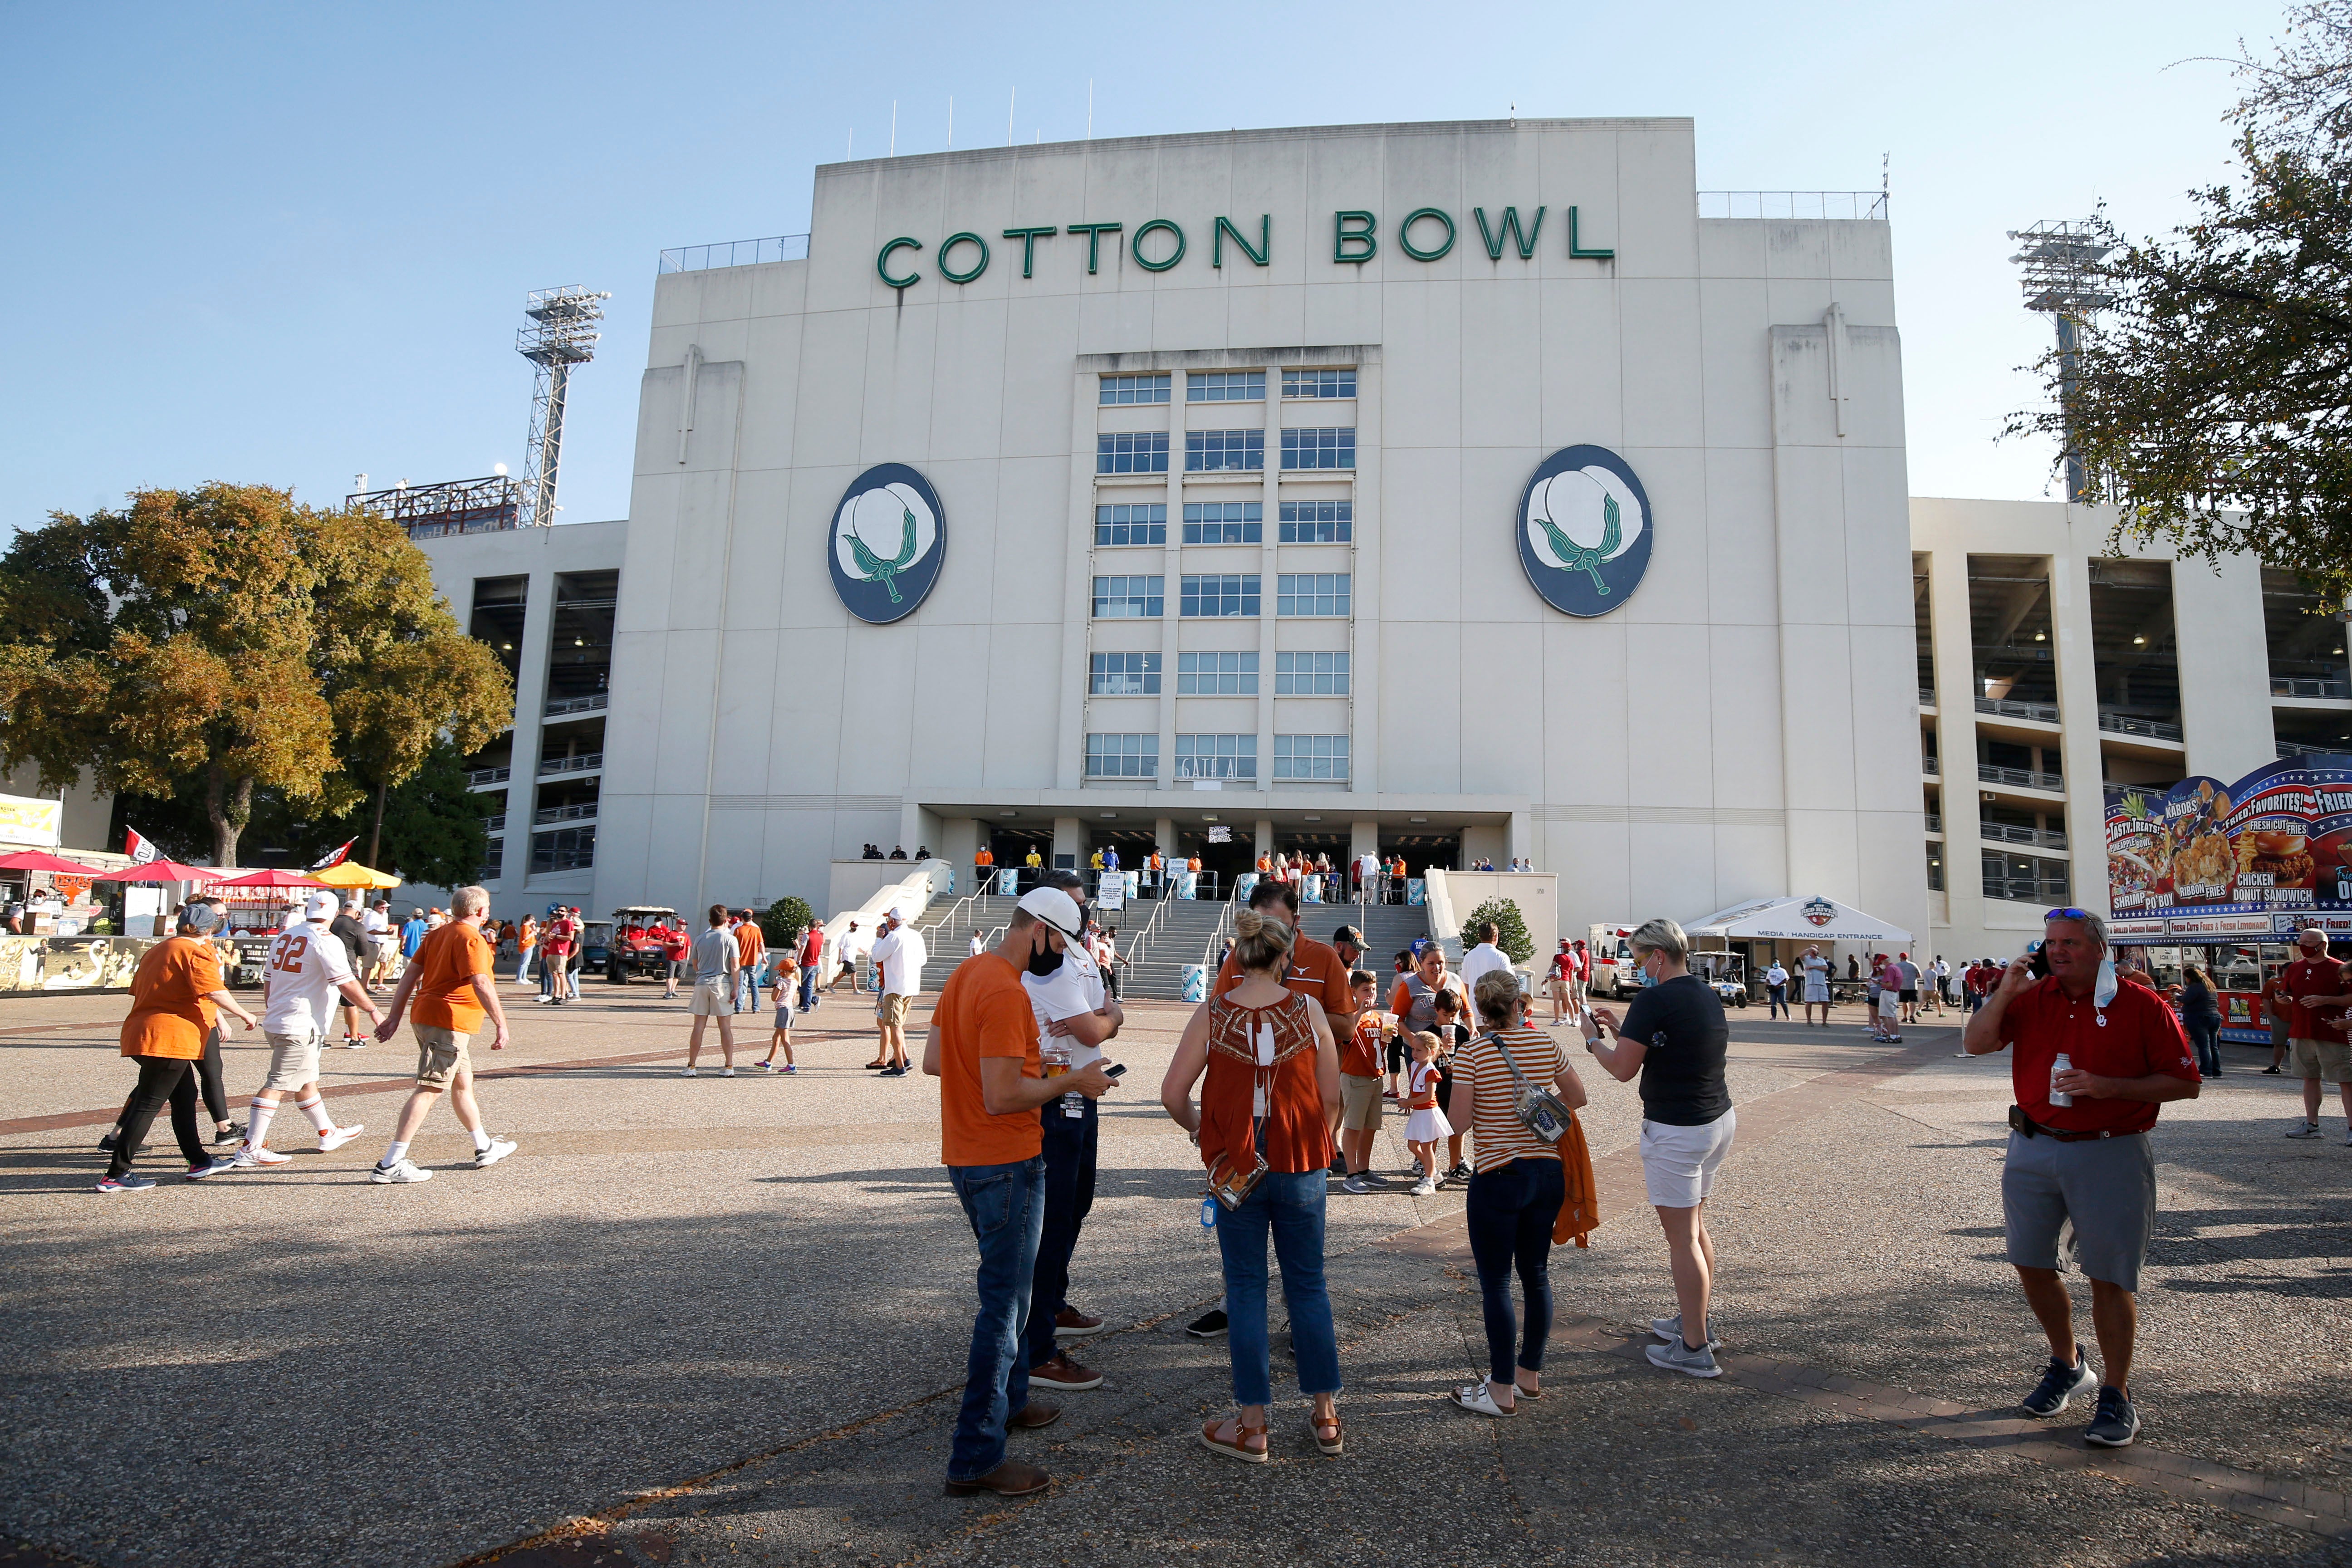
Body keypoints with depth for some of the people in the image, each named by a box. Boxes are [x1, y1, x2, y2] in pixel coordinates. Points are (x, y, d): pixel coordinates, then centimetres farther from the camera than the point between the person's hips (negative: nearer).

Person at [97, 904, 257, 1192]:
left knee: (186, 1096, 18)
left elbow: (138, 991, 27)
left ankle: (199, 1161, 25)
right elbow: (215, 992, -22)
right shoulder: (196, 953, -10)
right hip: (170, 1037, -10)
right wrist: (244, 1015, -11)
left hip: (142, 1032, 10)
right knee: (148, 1104, -6)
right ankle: (115, 1175, -5)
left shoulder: (157, 950, 19)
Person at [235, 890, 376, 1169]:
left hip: (275, 1023, 9)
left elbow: (268, 981, 19)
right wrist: (373, 1011, -7)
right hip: (301, 1027, -9)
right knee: (278, 1084, -6)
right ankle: (250, 1149, -4)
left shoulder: (283, 938, 11)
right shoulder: (327, 942, -13)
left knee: (306, 1080, 17)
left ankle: (328, 1134, 30)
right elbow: (347, 984, -16)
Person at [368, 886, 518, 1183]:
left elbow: (410, 975, 13)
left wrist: (394, 1016, 14)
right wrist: (501, 1024, -20)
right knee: (429, 1090, -9)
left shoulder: (438, 935, 14)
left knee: (463, 1082, 19)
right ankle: (390, 1165, -10)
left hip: (426, 1017, 10)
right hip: (449, 1022, -10)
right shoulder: (471, 939, -13)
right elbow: (481, 984, -22)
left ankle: (485, 1148, 32)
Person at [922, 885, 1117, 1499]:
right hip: (1006, 1165, -10)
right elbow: (1001, 1097, -27)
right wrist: (1071, 1082, -14)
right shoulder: (1006, 993, -23)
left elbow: (932, 1060, 13)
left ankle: (1010, 1401, 39)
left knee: (1006, 1289, 24)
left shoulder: (964, 975, 7)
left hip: (966, 1159, 10)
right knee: (1005, 1303, -2)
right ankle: (976, 1458, 6)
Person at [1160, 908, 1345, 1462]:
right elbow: (1331, 1097, -2)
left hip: (1235, 1168, -1)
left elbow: (1173, 1093, -8)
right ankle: (1326, 1416, 25)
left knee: (1246, 1288, 10)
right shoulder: (1309, 1010, -6)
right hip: (1301, 1166, 1)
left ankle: (1251, 1426, 17)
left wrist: (1200, 1130, 11)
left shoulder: (1211, 1013, -8)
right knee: (1308, 1285, 15)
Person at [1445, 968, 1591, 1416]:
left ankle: (1502, 1390, 9)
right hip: (1548, 1173, 5)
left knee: (1495, 1282, 3)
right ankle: (1530, 1373, 29)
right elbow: (1577, 1096, 10)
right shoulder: (1545, 1043, 1)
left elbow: (1460, 1121, -14)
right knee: (1536, 1274, 16)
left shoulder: (1471, 1053, -12)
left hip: (1498, 1178, -5)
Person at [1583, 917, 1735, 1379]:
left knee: (1682, 1238, -1)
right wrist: (1620, 1029, 17)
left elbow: (1623, 1069, -15)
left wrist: (1593, 1040, 2)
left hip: (1676, 1131, -9)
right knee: (1697, 1227, 22)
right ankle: (1696, 1321, 35)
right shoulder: (1709, 995, 8)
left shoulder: (1655, 1000, -19)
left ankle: (1695, 1349, 6)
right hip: (1720, 1119, 9)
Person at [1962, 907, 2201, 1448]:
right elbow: (1976, 1043, -4)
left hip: (2108, 1155, -4)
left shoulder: (2141, 1006, -6)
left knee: (2110, 1277, 1)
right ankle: (2067, 1364, 34)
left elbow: (2185, 1083, -5)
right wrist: (2006, 990, -15)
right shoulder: (2029, 998, 4)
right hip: (2033, 1151, 4)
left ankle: (2117, 1398, 15)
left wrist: (2110, 1087, -18)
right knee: (2031, 1265, 11)